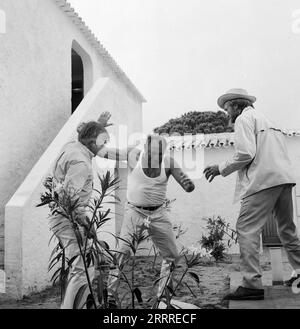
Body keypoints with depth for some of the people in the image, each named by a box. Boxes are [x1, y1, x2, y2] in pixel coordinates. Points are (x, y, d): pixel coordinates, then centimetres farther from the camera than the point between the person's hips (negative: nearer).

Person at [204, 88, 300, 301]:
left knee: (247, 228, -9)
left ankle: (252, 284, -14)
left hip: (264, 180, -9)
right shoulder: (265, 119, 28)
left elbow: (245, 153, -12)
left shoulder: (244, 118, 2)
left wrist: (221, 169, -1)